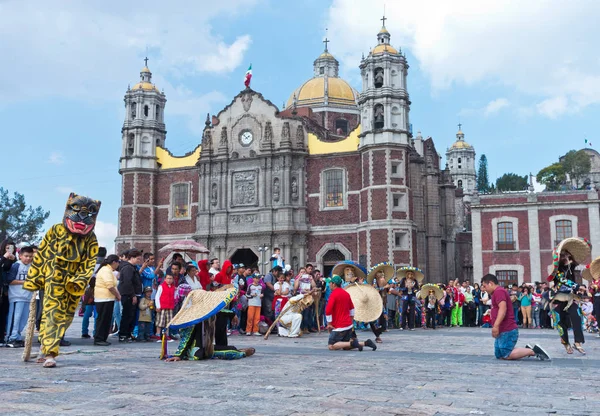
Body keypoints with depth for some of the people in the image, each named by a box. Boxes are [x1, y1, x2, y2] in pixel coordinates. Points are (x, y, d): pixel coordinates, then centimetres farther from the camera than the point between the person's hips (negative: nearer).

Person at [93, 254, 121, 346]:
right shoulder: (106, 271, -15)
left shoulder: (108, 270, 19)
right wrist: (118, 295, -11)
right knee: (102, 319, -6)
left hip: (107, 298, 10)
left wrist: (117, 295, 10)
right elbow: (110, 286, -22)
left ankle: (103, 339, 15)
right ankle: (98, 339, -3)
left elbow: (112, 285, 21)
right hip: (104, 298, -10)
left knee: (107, 320, 11)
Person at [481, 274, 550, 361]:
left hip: (507, 331, -11)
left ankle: (533, 351, -10)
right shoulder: (498, 292, 22)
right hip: (503, 331, 11)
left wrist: (496, 325, -32)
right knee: (499, 355, 7)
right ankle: (527, 350, 9)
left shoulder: (499, 291, -11)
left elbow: (503, 308, -25)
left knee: (506, 356, -14)